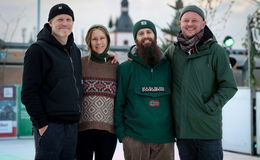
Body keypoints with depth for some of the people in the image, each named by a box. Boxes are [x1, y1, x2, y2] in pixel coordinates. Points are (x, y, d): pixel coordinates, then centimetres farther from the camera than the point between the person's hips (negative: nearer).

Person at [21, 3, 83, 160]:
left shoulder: (75, 51, 15)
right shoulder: (38, 50, -6)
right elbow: (29, 92, -11)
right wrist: (41, 123, -14)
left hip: (73, 125, 6)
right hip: (49, 125, -6)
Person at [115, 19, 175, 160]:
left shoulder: (168, 67, 7)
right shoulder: (125, 68, 2)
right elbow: (118, 103, 2)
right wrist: (120, 132, -5)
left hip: (165, 139, 2)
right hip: (135, 138, -2)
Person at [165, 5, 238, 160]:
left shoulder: (216, 51, -3)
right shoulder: (173, 50, 7)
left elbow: (229, 87, -3)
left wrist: (209, 107, -12)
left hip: (209, 130, -3)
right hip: (181, 128, 4)